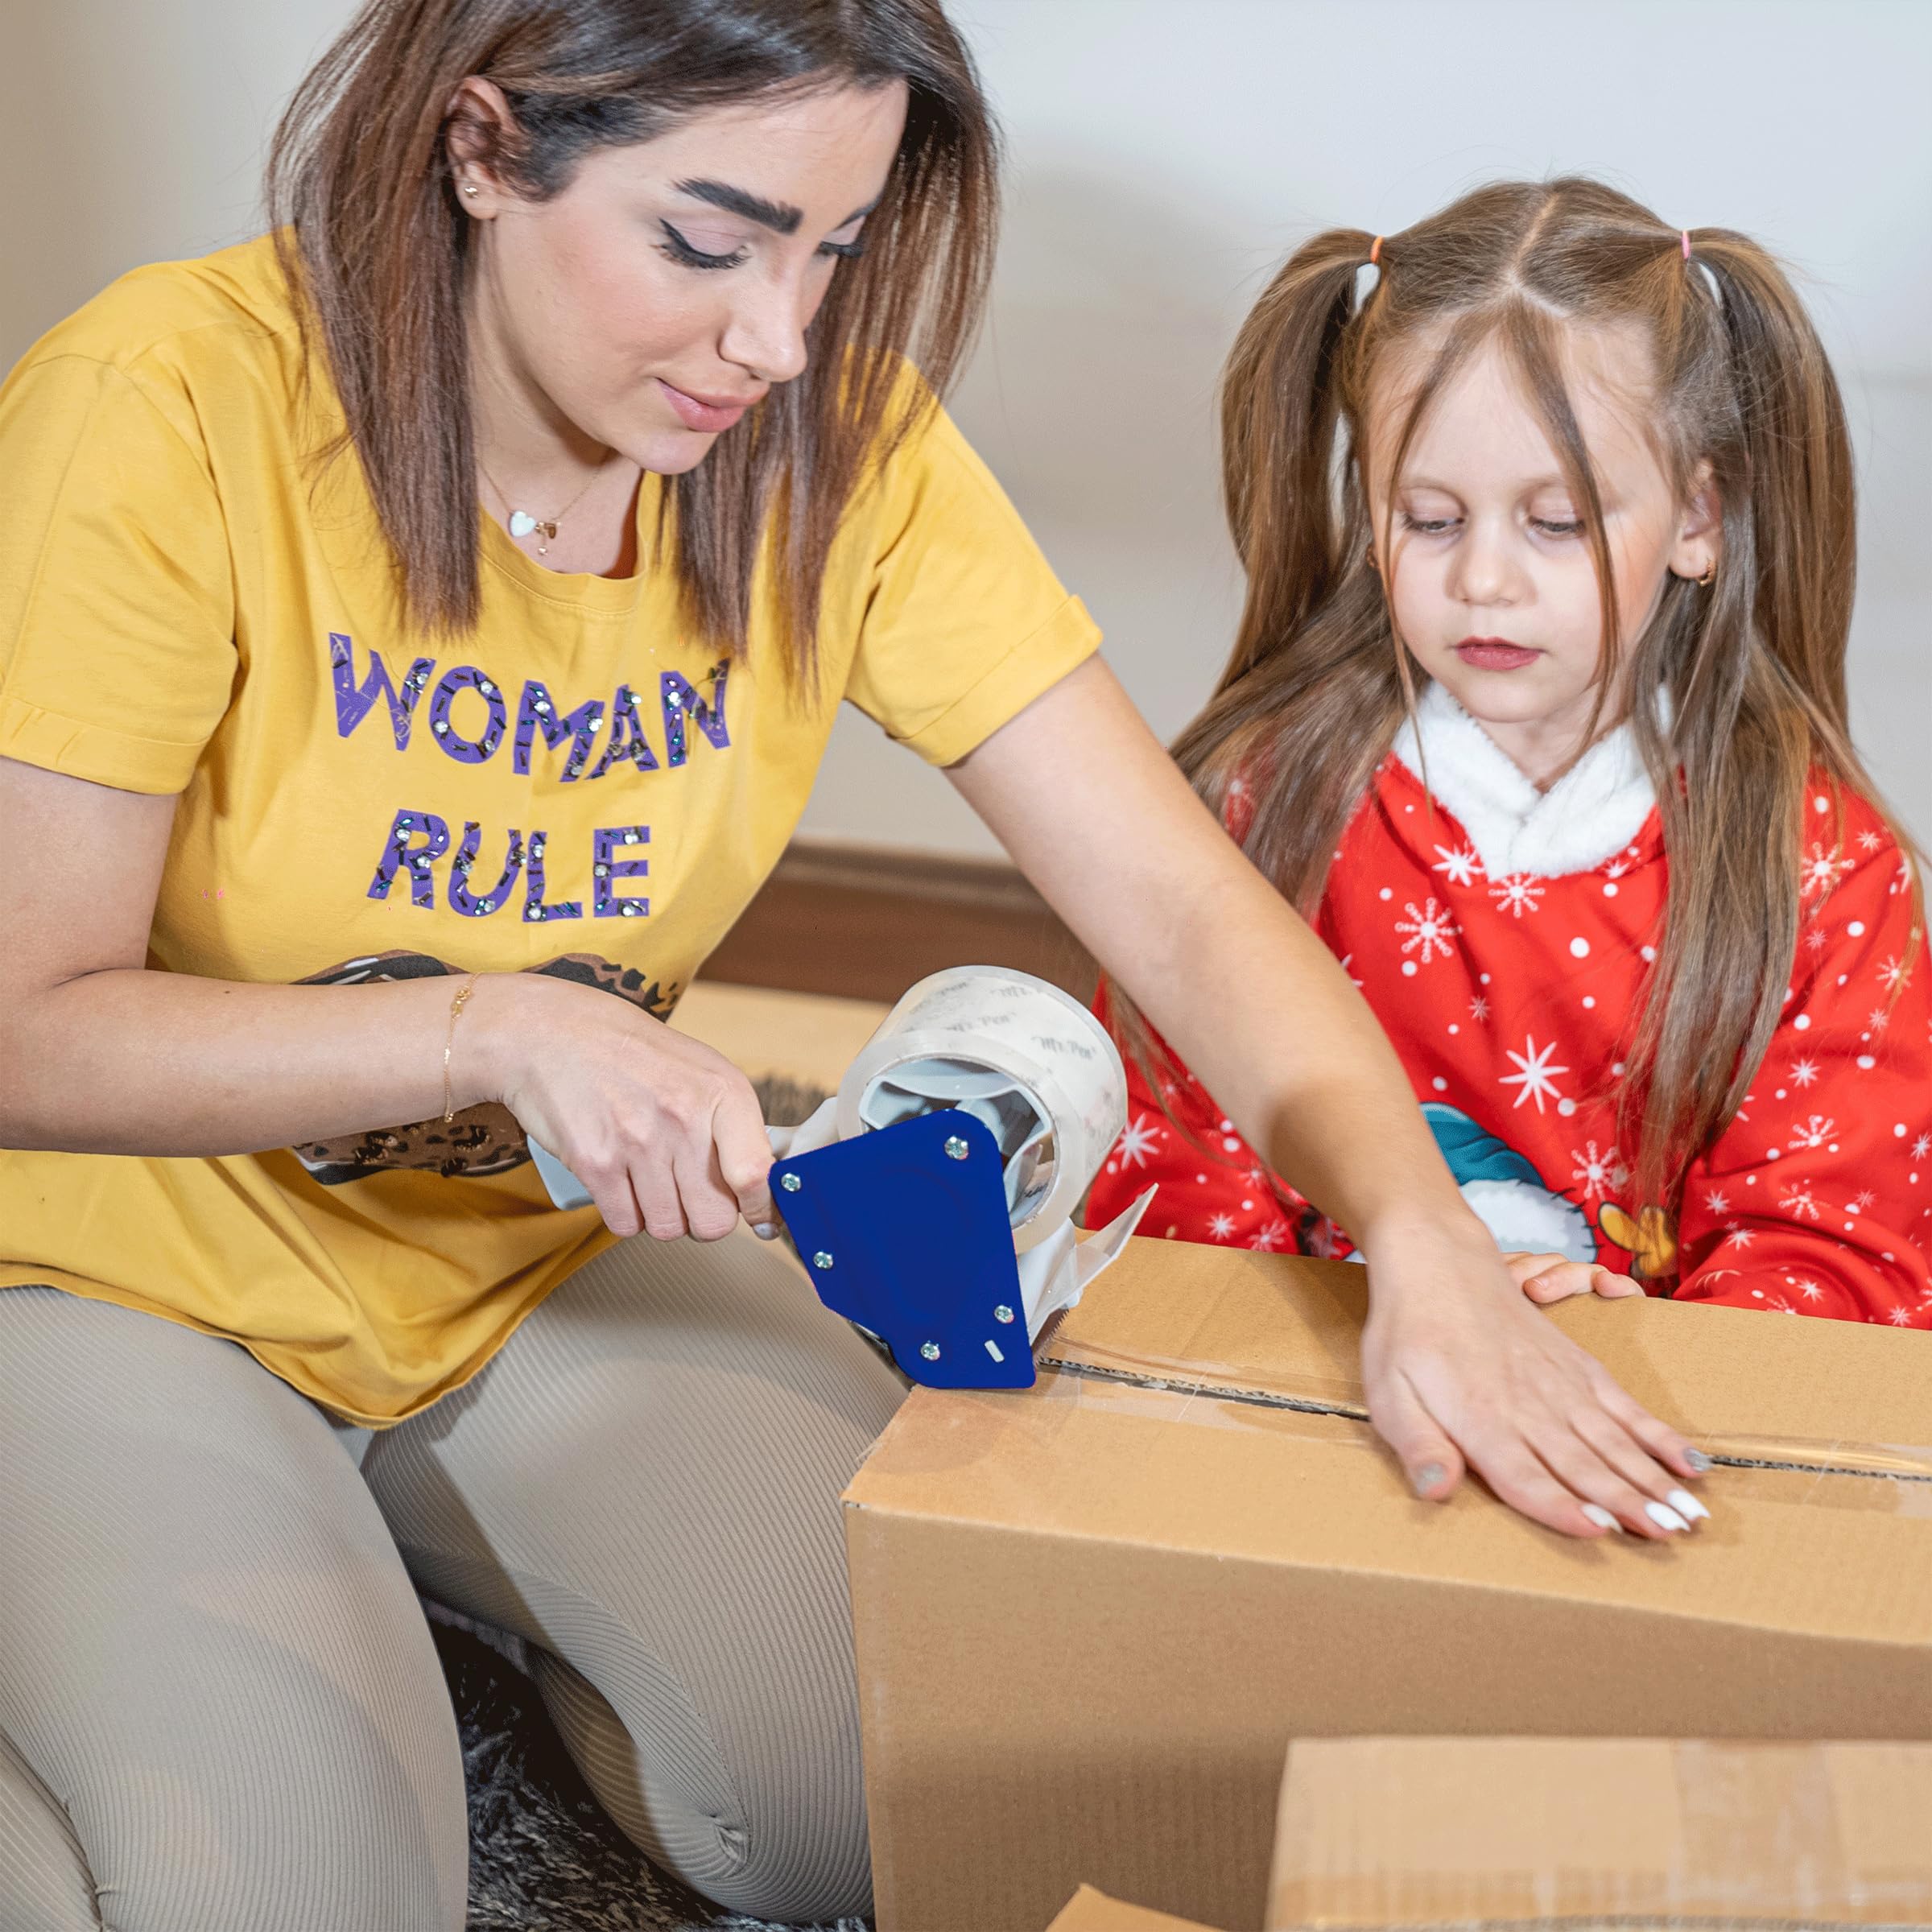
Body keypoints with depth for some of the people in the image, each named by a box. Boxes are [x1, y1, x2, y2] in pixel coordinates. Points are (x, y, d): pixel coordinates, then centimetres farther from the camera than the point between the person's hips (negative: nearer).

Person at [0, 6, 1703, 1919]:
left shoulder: (841, 443, -12)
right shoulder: (167, 412, -24)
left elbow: (1182, 902, -15)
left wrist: (1424, 1241, -31)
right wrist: (498, 1028, -34)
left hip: (550, 1257, 4)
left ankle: (456, 1559, 16)